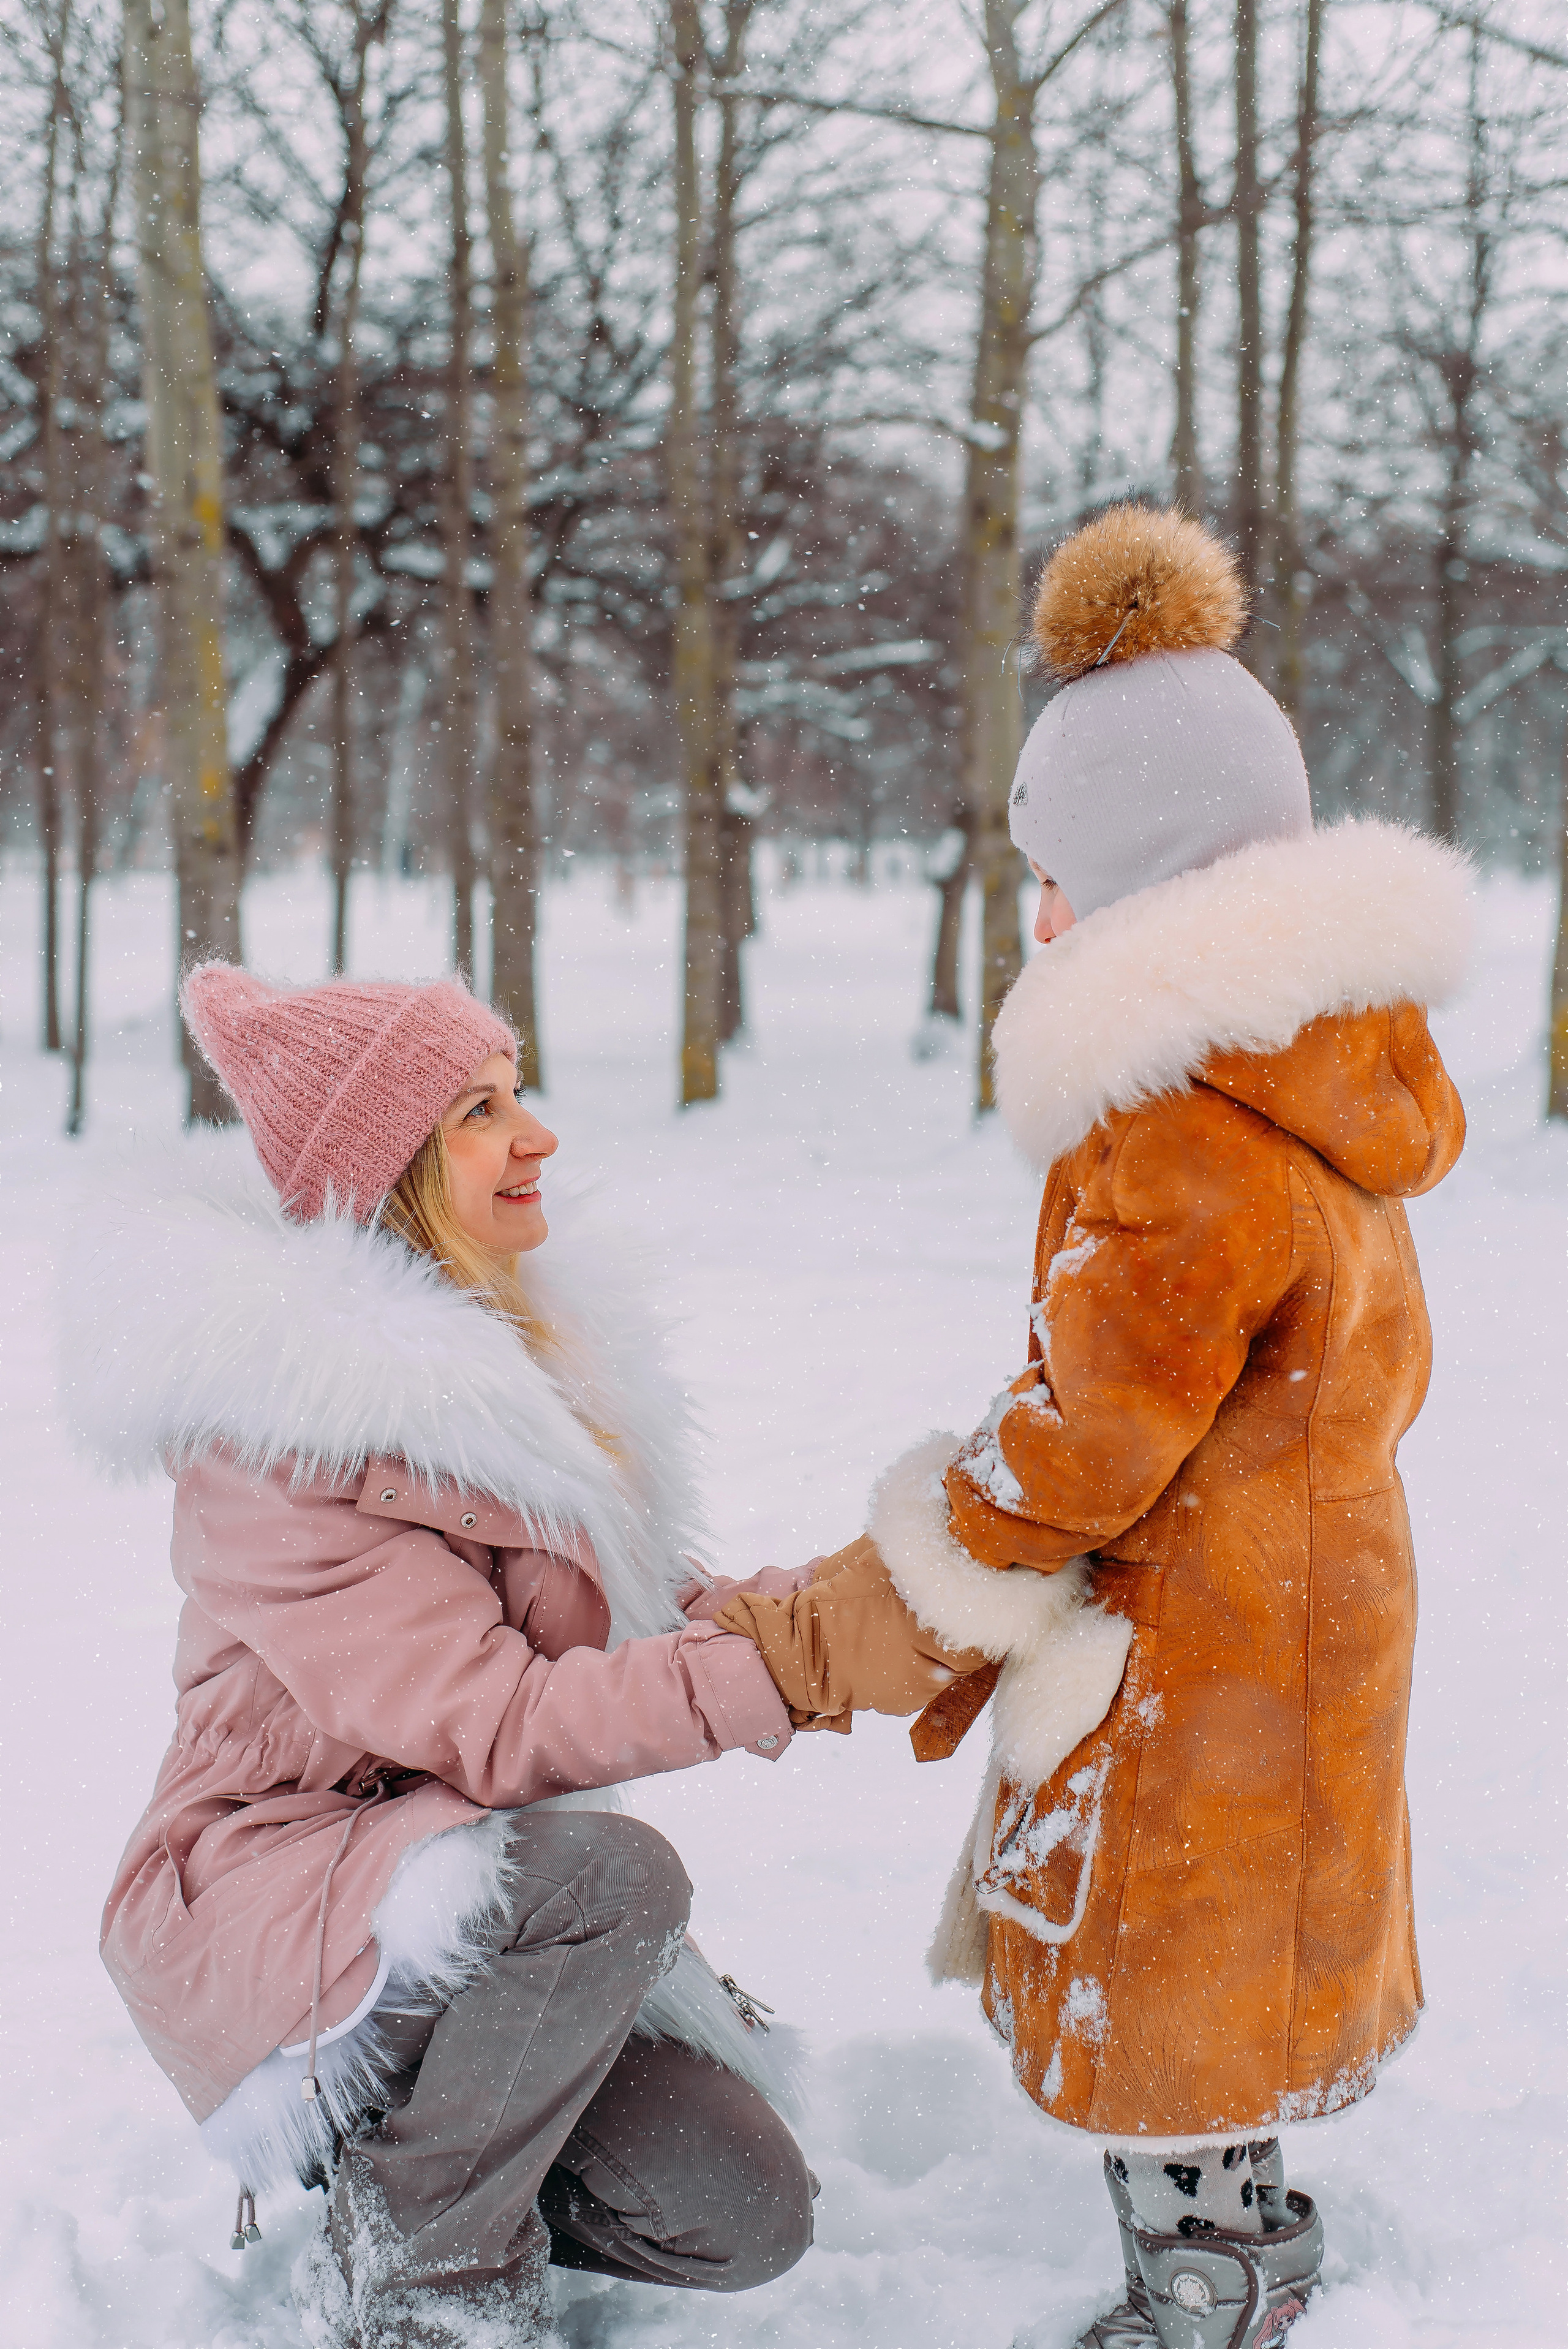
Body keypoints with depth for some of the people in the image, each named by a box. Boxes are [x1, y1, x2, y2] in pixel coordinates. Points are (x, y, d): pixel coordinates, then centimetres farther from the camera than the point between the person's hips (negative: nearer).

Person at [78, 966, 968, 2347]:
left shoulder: (510, 1334, 5)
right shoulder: (275, 1425, -23)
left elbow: (634, 1608, 5)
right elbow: (489, 1724, -28)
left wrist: (820, 1598, -15)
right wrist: (802, 1664, -30)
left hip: (495, 1889, 8)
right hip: (262, 1903, -8)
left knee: (747, 2217, -2)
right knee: (613, 1874, -35)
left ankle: (402, 2140, 21)